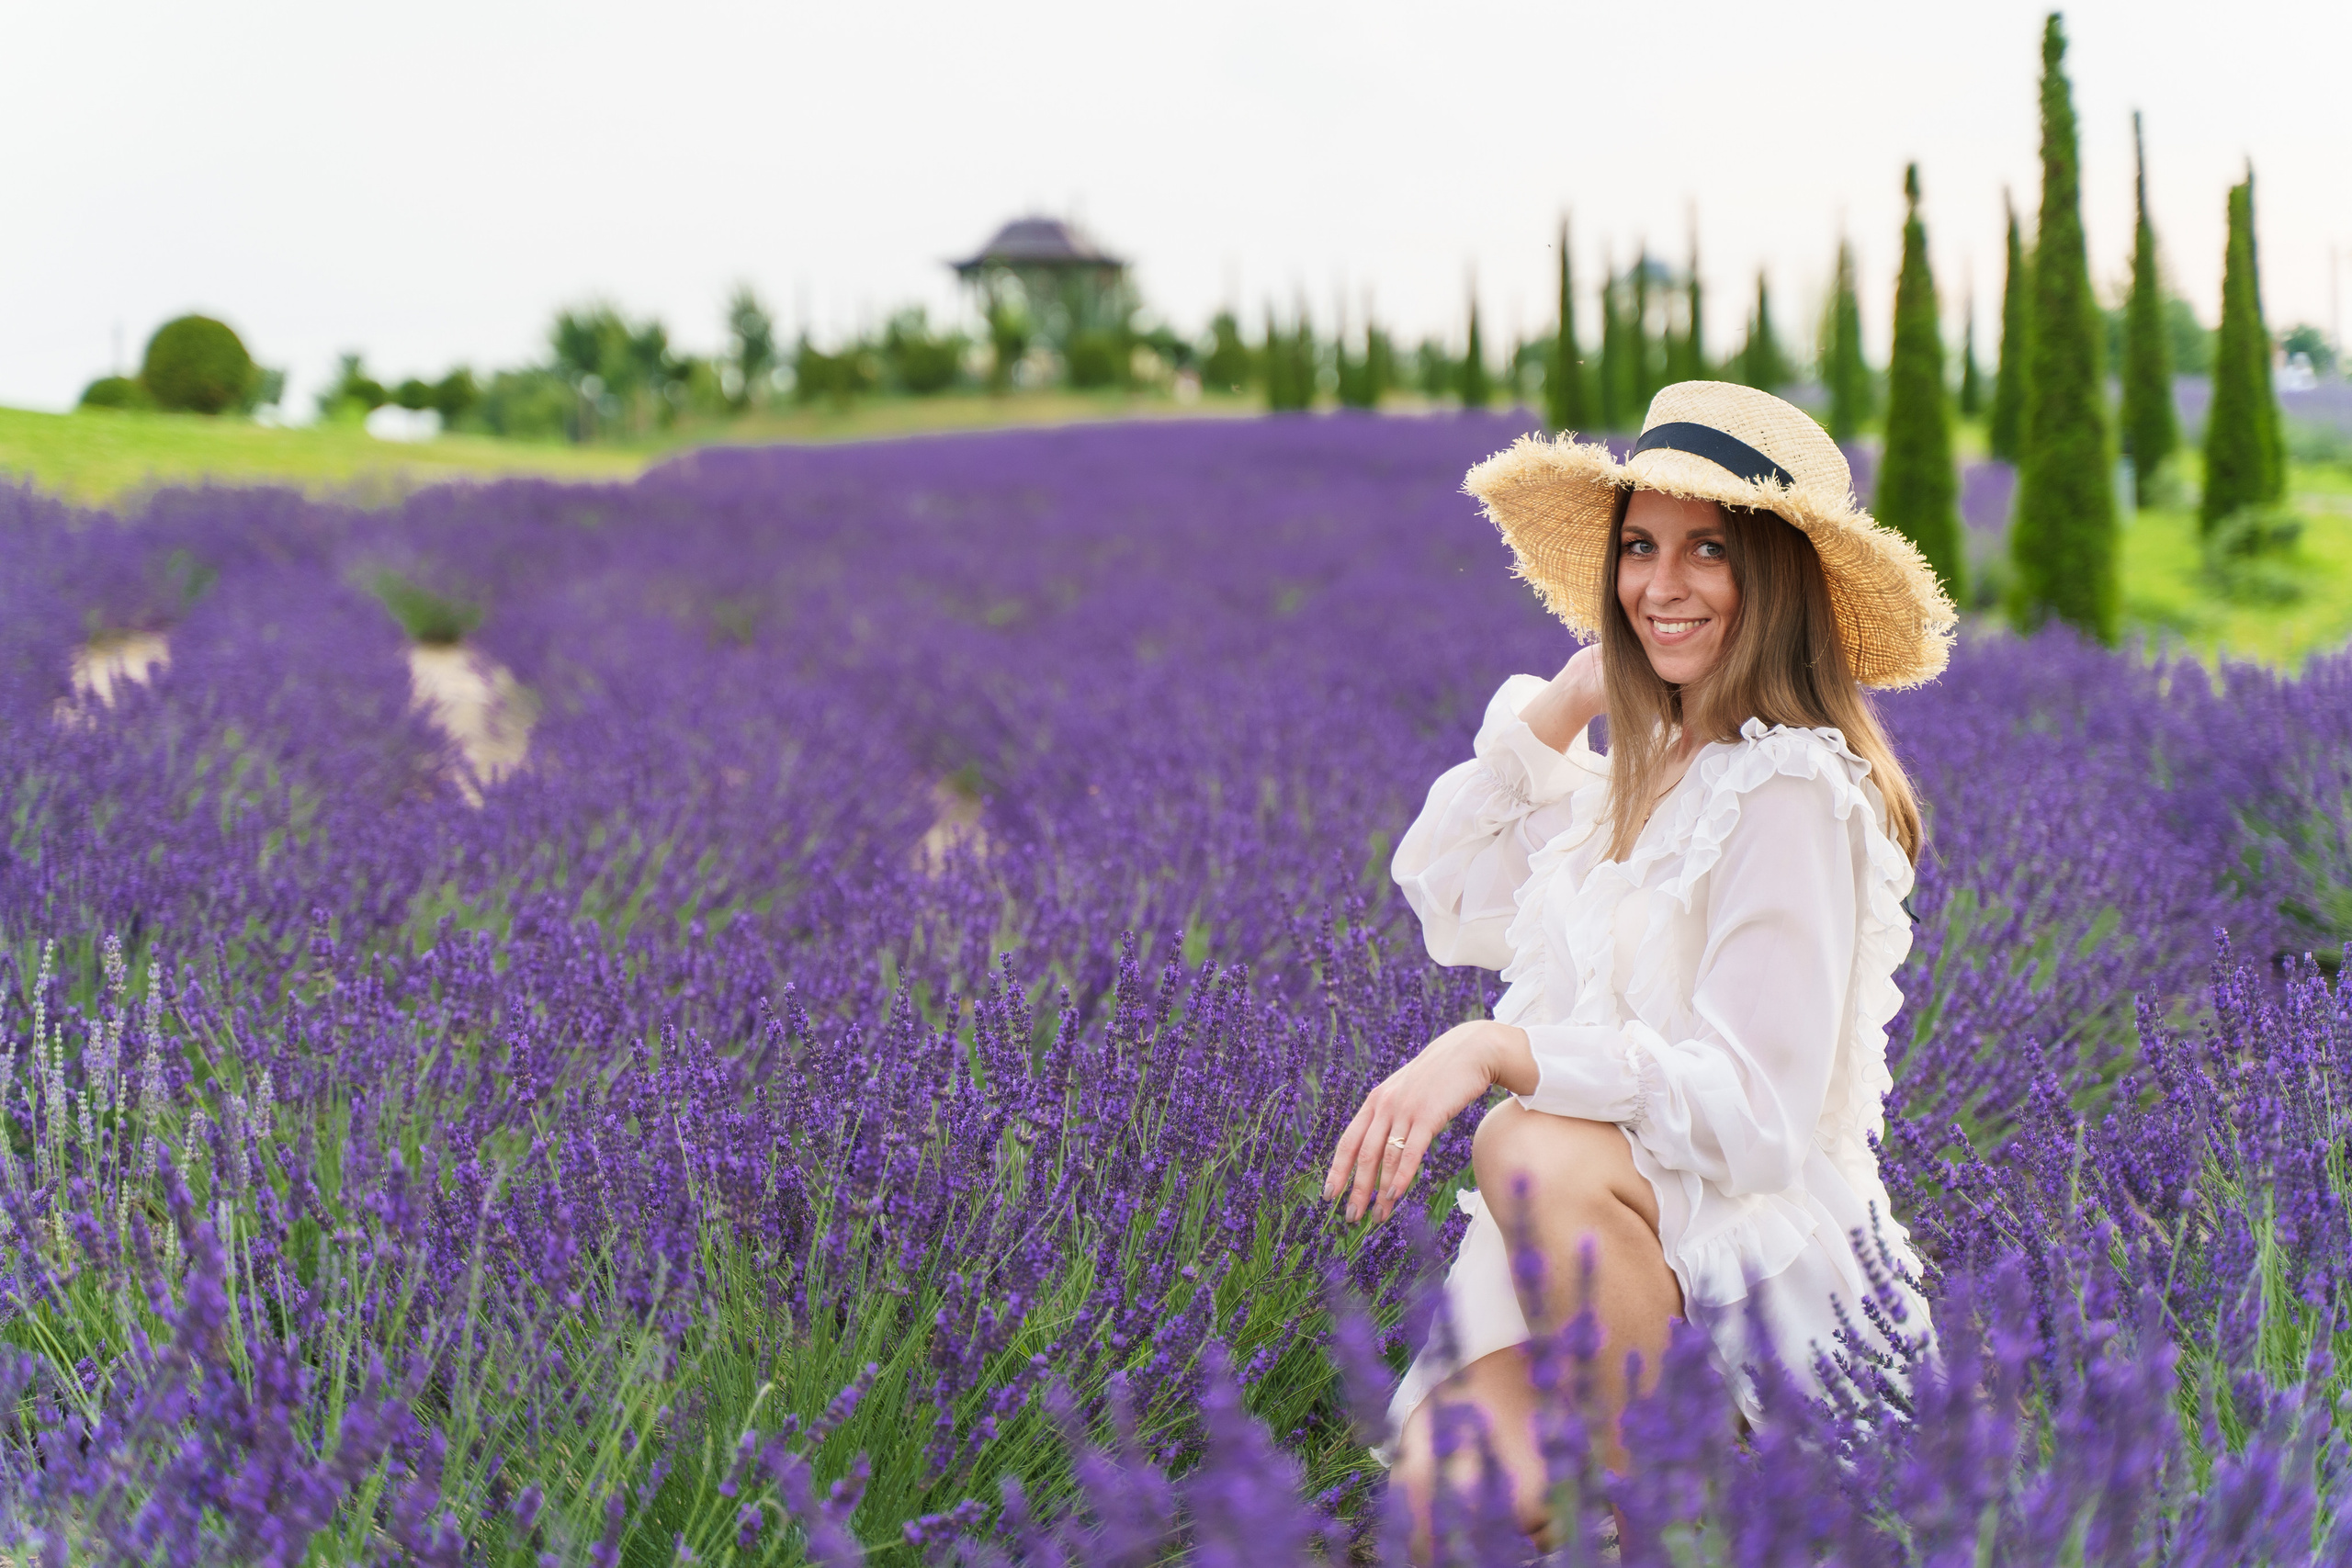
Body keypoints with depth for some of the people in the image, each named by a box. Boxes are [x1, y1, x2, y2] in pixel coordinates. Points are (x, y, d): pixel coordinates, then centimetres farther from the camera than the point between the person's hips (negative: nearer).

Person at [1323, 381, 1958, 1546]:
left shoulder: (1790, 791, -14)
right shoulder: (1635, 769, 11)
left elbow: (1755, 1107, -20)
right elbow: (1450, 905, 20)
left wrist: (1496, 1049, -29)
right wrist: (1564, 701, 11)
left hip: (1751, 1239, -5)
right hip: (1582, 1228, 5)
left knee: (1534, 1147, -36)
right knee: (1443, 1497, -22)